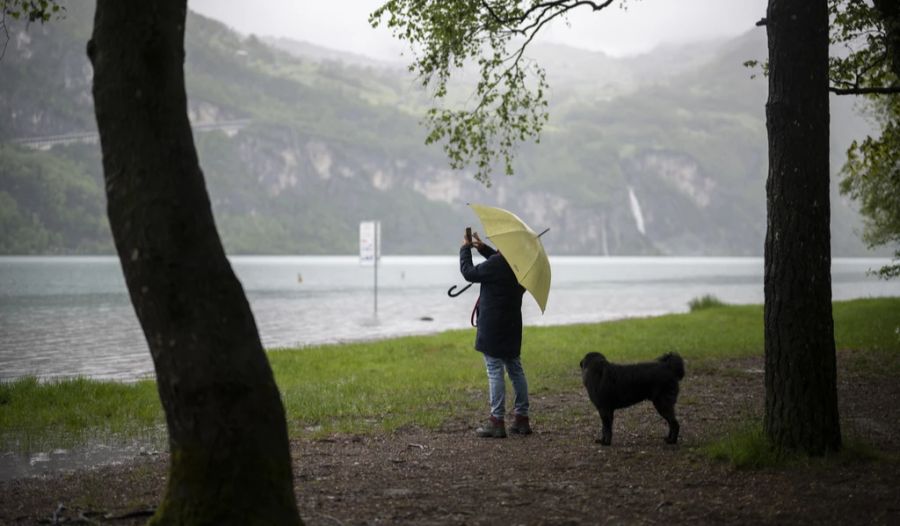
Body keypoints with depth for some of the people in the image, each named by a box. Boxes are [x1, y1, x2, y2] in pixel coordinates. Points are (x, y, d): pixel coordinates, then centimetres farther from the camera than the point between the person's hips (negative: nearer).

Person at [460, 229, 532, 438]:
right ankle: (522, 418, 17)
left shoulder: (495, 265, -19)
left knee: (495, 371, -5)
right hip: (512, 325, 8)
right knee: (515, 368, 13)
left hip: (493, 326, -8)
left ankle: (497, 421, -4)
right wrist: (482, 248, 23)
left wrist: (465, 249, 6)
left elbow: (469, 272, -8)